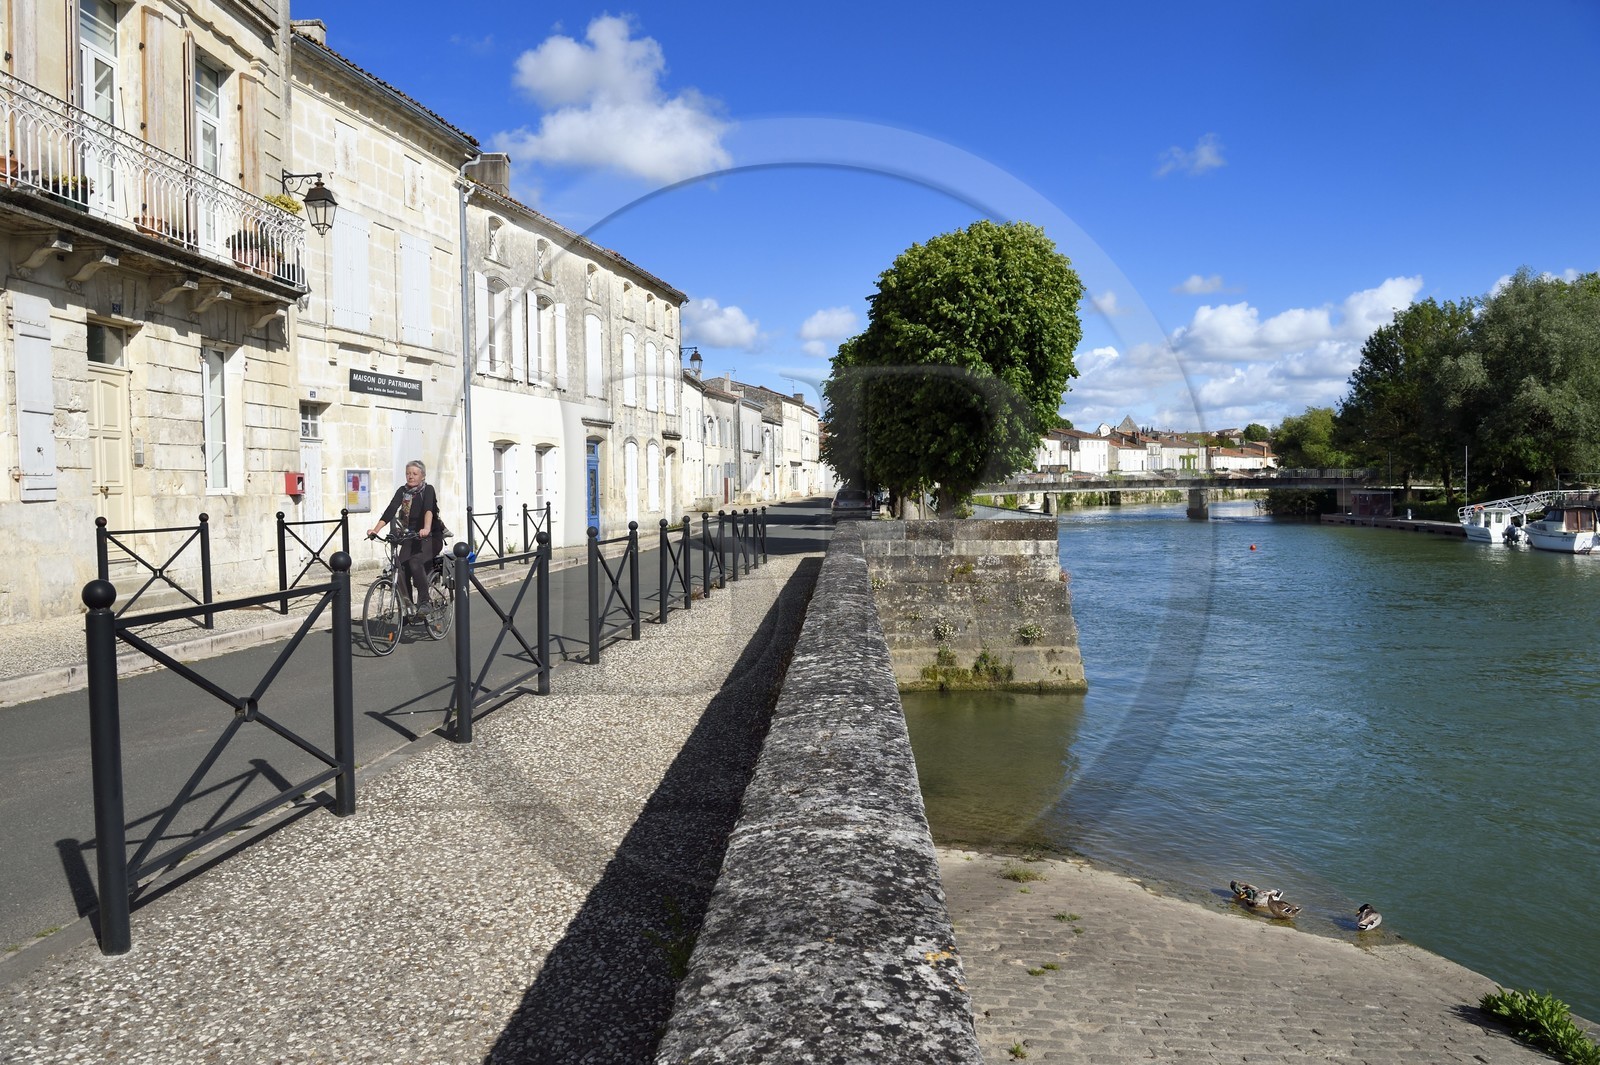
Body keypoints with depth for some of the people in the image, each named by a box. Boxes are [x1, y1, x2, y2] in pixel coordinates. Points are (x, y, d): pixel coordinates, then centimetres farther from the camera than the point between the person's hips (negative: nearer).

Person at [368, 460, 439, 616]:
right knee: (402, 567, -12)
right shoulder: (403, 491, 3)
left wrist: (426, 529, -46)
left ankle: (424, 602, -13)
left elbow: (428, 509, -27)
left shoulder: (428, 490, -9)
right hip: (409, 537, 5)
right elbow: (391, 510, -9)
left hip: (429, 537, -5)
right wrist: (375, 530, -22)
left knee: (415, 563, -27)